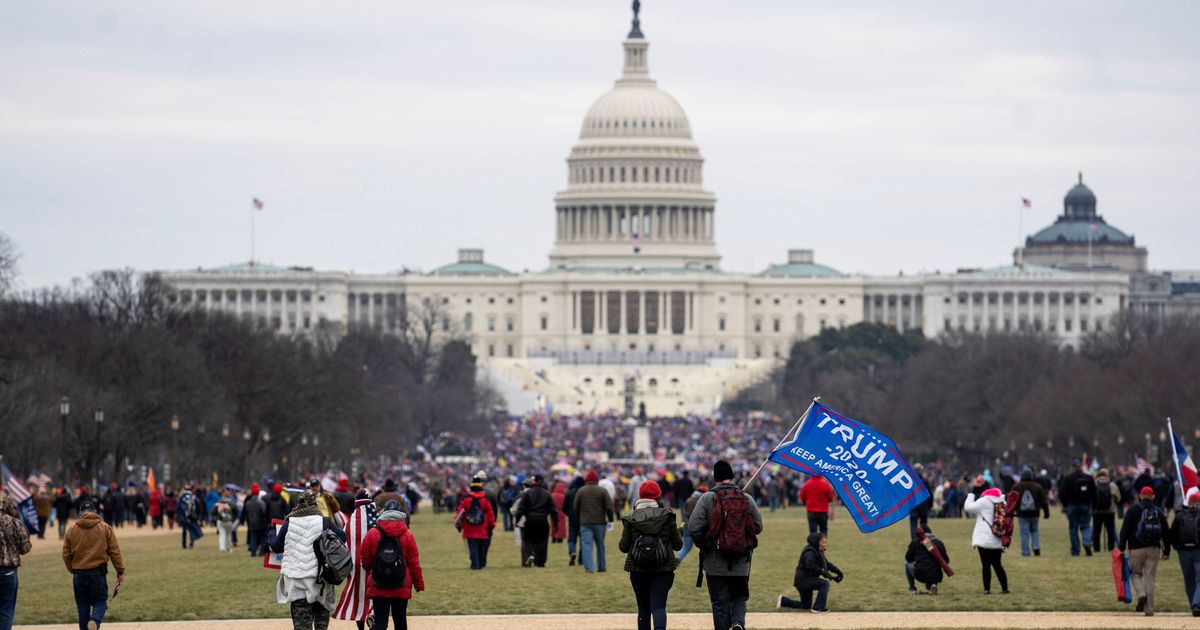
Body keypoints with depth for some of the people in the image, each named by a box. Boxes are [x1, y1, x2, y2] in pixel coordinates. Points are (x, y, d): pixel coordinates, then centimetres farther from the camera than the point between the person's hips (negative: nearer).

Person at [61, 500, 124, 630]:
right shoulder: (105, 528, 0)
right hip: (98, 573, -1)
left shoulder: (71, 530, 3)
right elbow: (114, 552, -1)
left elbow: (66, 555, 6)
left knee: (83, 606, 10)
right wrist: (120, 572, 5)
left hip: (79, 574, 1)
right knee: (100, 602, 5)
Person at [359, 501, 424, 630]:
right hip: (402, 587, 1)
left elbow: (365, 561, 2)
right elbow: (414, 563, 0)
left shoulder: (372, 534, -6)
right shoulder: (407, 535, -5)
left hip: (378, 587, -1)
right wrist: (419, 584, 13)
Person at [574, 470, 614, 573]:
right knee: (600, 544, 14)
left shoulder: (581, 491, 1)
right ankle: (601, 566, 20)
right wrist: (610, 518, 3)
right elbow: (609, 506, -7)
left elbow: (576, 507, 4)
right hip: (599, 522, 1)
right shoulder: (602, 491, -2)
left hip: (585, 522, -1)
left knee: (587, 545, -3)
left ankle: (589, 567, -15)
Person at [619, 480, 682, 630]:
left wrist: (620, 544, 22)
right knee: (658, 605, -8)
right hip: (663, 570, -1)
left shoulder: (631, 518, -1)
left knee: (643, 608, 13)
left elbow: (623, 547, 0)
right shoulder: (667, 516, -2)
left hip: (638, 570, 1)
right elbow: (678, 545, 3)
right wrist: (677, 531, 22)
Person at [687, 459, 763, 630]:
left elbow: (693, 528, -12)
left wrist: (702, 544, 7)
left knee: (719, 602, 6)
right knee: (739, 597, 14)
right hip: (741, 563, 2)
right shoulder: (747, 499, 0)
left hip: (715, 563, -2)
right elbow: (758, 527, 6)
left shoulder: (707, 498, -8)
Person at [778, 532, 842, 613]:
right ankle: (818, 608, -22)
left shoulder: (819, 551, 12)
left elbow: (827, 564, 16)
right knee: (824, 584, -25)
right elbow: (811, 566, -34)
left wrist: (837, 571, -1)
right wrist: (826, 574, -38)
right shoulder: (810, 552, -19)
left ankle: (782, 601, 29)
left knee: (806, 606, 19)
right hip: (803, 579, -10)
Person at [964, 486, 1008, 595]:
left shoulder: (984, 502, -7)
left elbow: (968, 507, -4)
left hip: (984, 540, -5)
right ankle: (1004, 588, 14)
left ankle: (987, 589, -6)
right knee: (997, 564, 15)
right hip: (998, 541, 5)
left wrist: (971, 495, 12)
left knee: (986, 564, -3)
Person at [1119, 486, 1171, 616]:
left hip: (1136, 548, -2)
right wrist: (1166, 551, 18)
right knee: (1150, 577, 4)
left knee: (1135, 573, 13)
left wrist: (1122, 547, -4)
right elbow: (1166, 533, 12)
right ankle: (1149, 609, 1)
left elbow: (1125, 529, -5)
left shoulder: (1133, 509, 0)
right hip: (1154, 549, 2)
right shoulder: (1158, 512, 9)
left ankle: (1141, 594, -14)